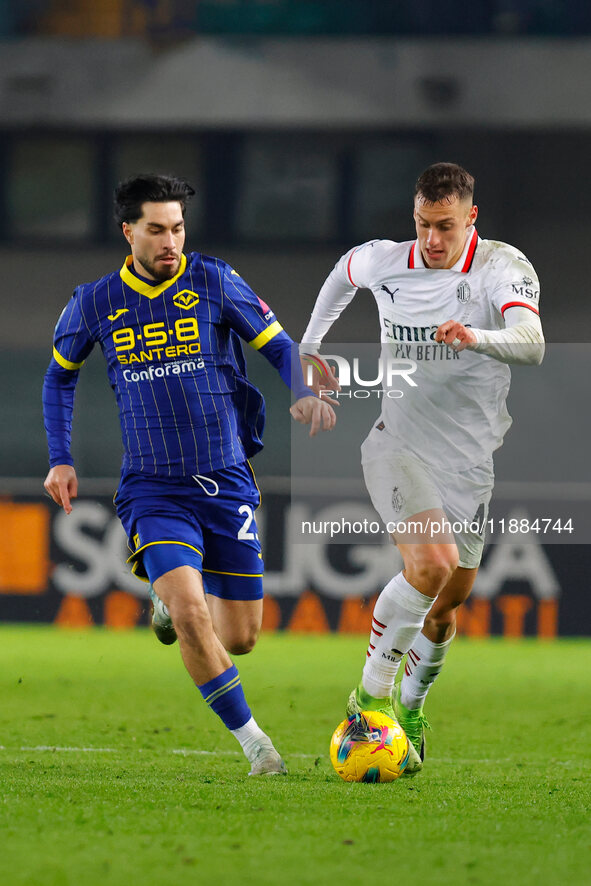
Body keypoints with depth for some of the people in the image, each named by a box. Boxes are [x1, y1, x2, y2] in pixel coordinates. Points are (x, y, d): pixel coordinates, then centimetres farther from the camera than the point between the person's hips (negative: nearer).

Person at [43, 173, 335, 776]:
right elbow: (59, 374, 19)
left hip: (226, 482, 1)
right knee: (190, 614, -24)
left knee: (239, 638, 5)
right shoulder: (95, 303, 1)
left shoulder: (215, 283, -3)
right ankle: (251, 740, -11)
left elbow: (279, 347, 3)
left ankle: (172, 595, 40)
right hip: (152, 488, -1)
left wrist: (304, 395, -18)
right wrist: (60, 460, 10)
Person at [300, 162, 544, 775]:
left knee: (448, 603, 8)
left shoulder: (503, 267, -12)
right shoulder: (384, 262, -2)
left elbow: (531, 344, -30)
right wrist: (311, 348, 28)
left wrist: (477, 337, -49)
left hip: (470, 461, 1)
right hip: (399, 446, -1)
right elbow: (342, 273, 24)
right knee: (432, 563, -26)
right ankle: (372, 693, -13)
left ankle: (409, 710, 32)